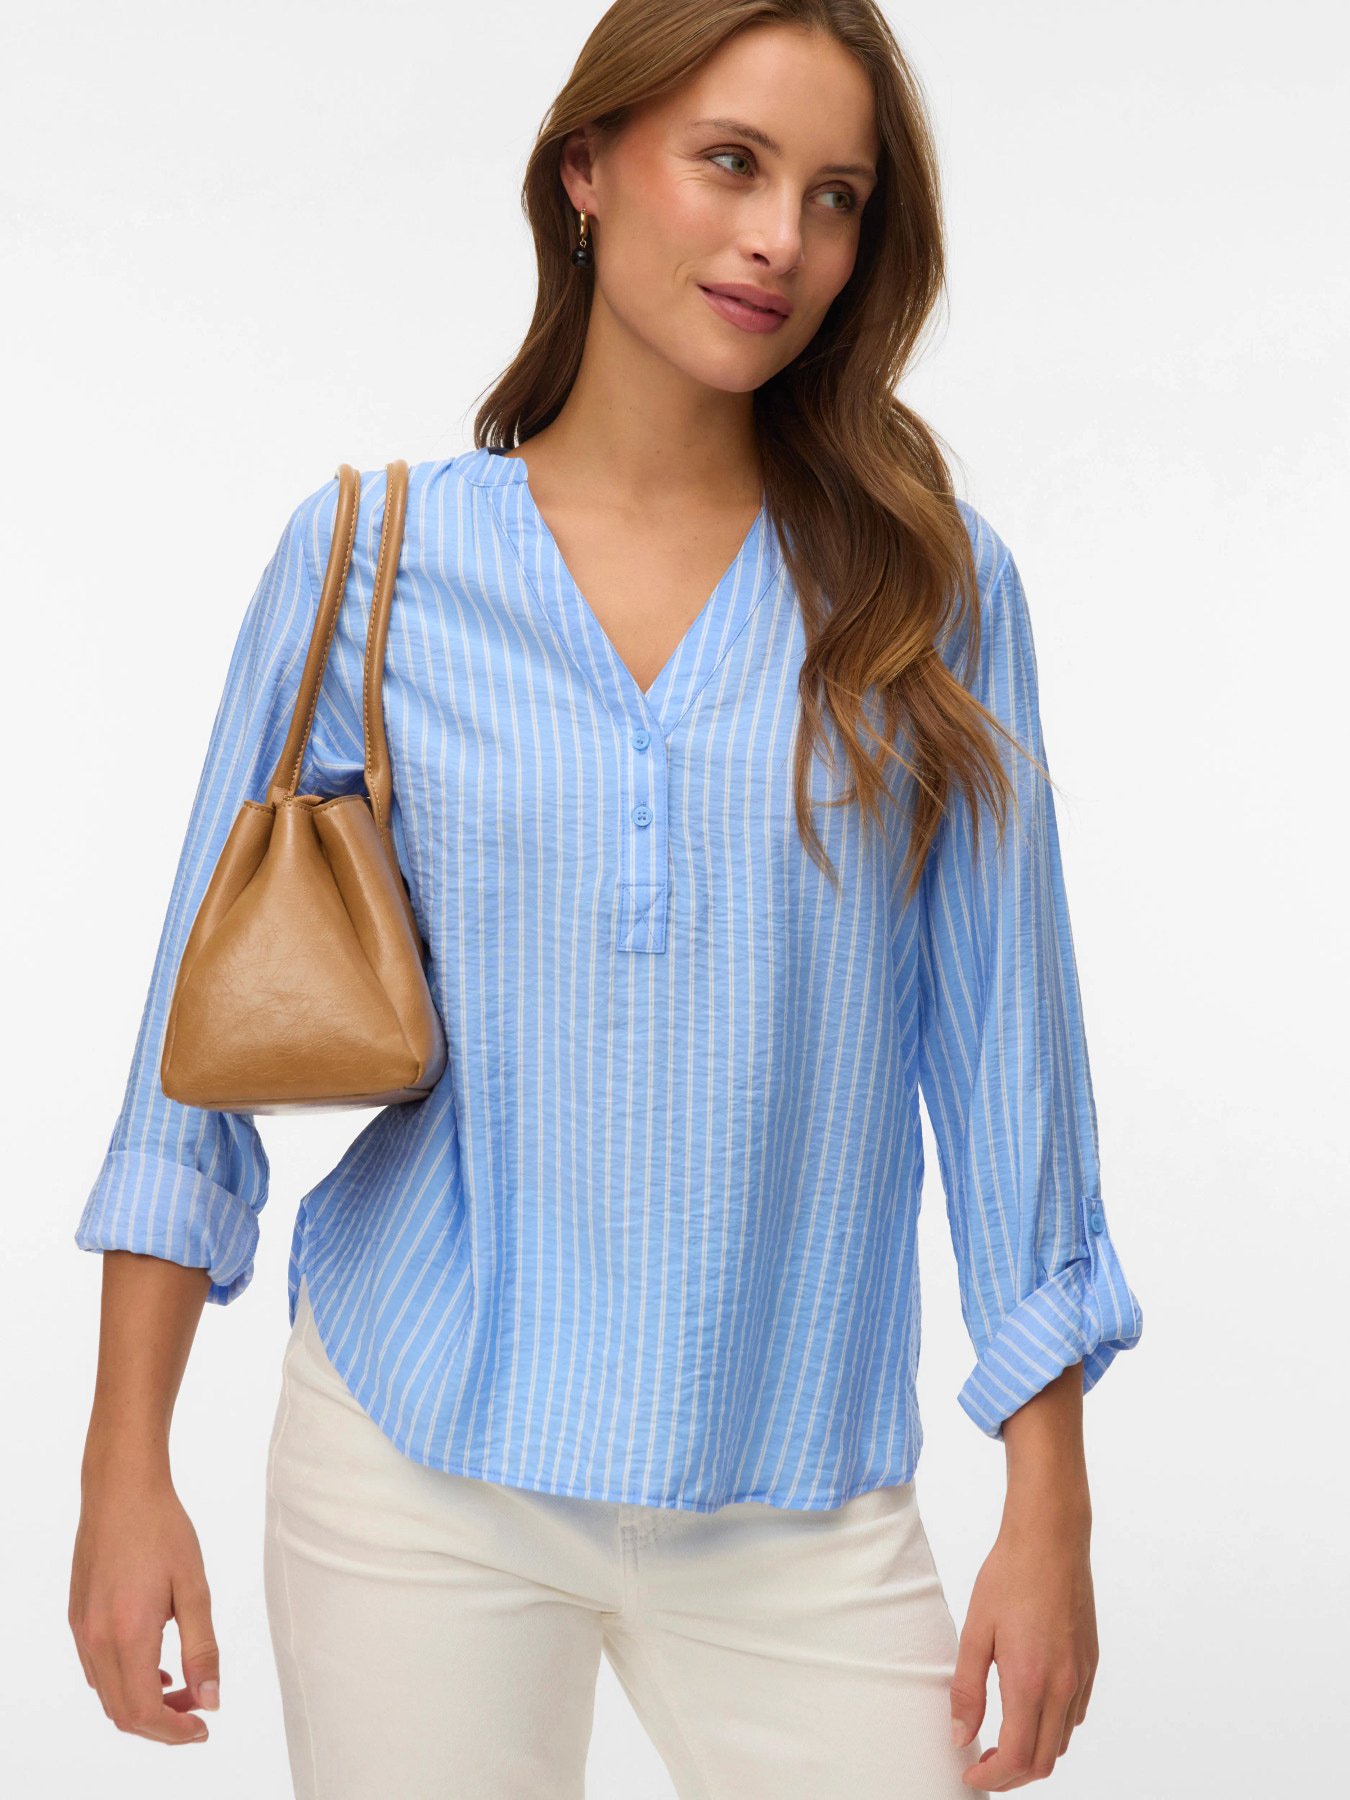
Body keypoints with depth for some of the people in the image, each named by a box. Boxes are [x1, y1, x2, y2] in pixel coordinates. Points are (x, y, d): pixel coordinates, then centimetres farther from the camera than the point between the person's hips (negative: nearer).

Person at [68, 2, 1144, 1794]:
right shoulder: (367, 558, 0)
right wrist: (128, 1470, -1)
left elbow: (1003, 1035, 1)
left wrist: (1052, 1513, 0)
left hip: (799, 1508, 1)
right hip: (416, 1463, 0)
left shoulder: (926, 579, 0)